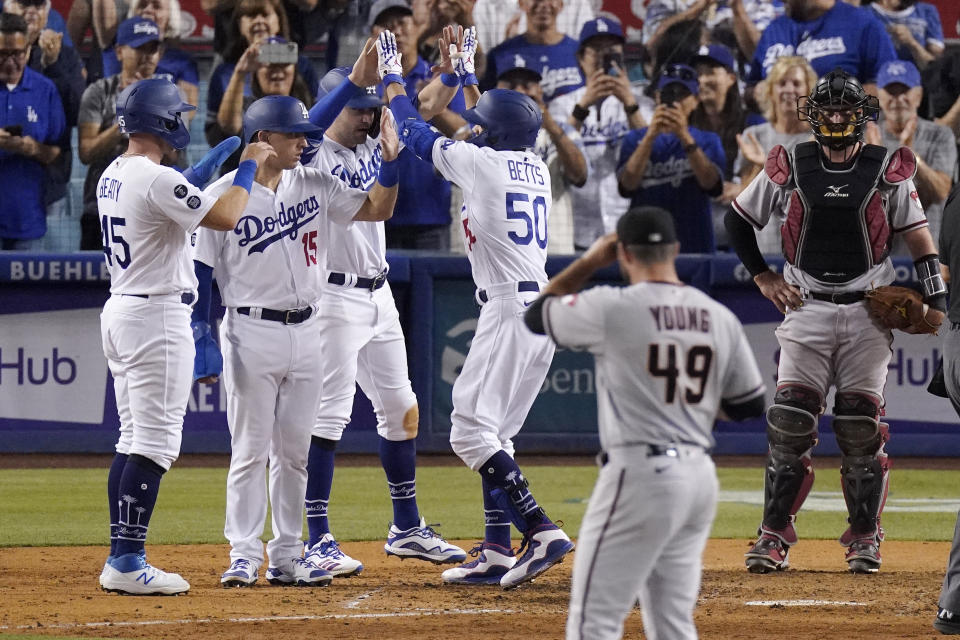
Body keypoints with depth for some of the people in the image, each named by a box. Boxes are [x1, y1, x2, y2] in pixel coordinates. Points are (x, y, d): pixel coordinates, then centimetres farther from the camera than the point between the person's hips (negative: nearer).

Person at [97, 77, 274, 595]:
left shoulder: (111, 177, 11)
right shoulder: (158, 180, -18)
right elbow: (225, 217, -22)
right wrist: (248, 168, -7)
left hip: (119, 311, 10)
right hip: (157, 317, -10)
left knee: (134, 439, 13)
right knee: (154, 442, -8)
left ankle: (119, 558, 13)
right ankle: (129, 562, -11)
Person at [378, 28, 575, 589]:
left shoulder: (480, 160, -7)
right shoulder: (537, 168, 13)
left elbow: (416, 132, 7)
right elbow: (494, 140, 35)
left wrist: (392, 75, 23)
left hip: (510, 308, -9)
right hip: (544, 307, 9)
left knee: (471, 430, -9)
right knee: (494, 431, 14)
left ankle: (542, 531, -20)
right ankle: (497, 553, 12)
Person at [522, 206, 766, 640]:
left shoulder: (611, 308, -10)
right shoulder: (720, 318, 7)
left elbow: (536, 315, 7)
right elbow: (750, 405, 13)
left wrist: (590, 261, 15)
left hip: (639, 475, -7)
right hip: (701, 478, 7)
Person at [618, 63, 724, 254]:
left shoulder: (708, 140, 9)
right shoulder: (635, 139, 10)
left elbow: (711, 183, -10)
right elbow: (627, 184, -7)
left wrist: (684, 136, -19)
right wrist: (651, 136, -16)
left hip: (694, 246, 0)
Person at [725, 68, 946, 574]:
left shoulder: (887, 170, 2)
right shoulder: (789, 168, 3)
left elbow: (919, 237, 3)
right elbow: (737, 218, 14)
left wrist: (936, 303, -7)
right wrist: (762, 277, 6)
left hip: (868, 311, 0)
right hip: (806, 307, 0)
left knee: (862, 426, -2)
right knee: (789, 422, -7)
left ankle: (864, 537, 9)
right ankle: (775, 534, 0)